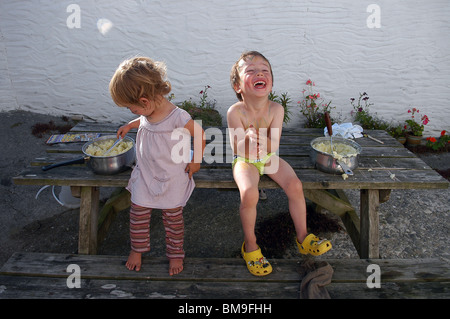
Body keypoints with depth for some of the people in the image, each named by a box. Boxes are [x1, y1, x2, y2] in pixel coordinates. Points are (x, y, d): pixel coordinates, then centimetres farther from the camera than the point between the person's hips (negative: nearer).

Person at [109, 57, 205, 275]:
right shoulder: (148, 112, -7)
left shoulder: (178, 117, -27)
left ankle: (175, 253, 34)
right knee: (138, 213, 11)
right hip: (144, 175, 5)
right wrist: (129, 125, 18)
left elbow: (200, 135, -13)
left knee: (173, 217, 12)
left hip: (171, 178, -5)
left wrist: (195, 162, -6)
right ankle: (138, 248, 36)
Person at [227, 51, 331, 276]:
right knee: (249, 194, -28)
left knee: (295, 185, -16)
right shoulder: (235, 112, -22)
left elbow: (274, 146, -19)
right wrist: (248, 139, -44)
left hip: (268, 157, 3)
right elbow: (238, 149, -22)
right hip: (245, 160, -3)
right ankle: (250, 245, -3)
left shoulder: (276, 109, -16)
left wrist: (263, 140, -42)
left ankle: (302, 237, 7)